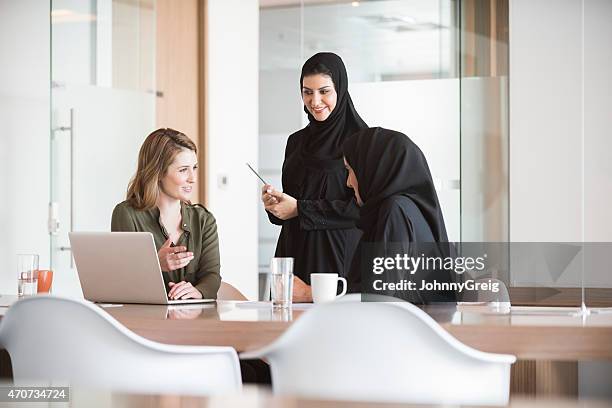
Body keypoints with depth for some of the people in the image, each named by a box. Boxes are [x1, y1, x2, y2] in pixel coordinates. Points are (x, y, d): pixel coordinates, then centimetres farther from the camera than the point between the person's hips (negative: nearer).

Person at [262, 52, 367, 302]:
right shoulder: (296, 142, 14)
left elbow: (362, 207, -12)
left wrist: (300, 209, -12)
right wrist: (273, 203, -3)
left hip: (339, 254, -5)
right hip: (295, 253, 5)